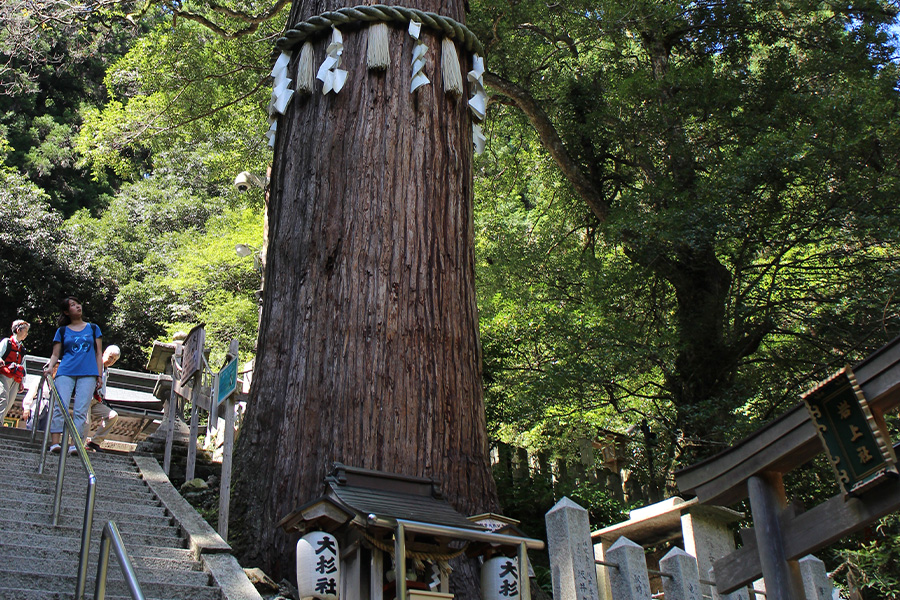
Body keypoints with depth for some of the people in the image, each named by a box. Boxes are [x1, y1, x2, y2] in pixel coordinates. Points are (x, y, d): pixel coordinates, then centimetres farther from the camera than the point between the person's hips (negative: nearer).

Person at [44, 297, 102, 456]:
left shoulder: (93, 328, 17)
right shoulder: (62, 331, 16)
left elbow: (99, 354, 15)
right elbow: (55, 354, 13)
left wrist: (99, 376, 6)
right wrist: (50, 367, -8)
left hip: (88, 374, 0)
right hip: (66, 372, 0)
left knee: (81, 410, -10)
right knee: (60, 407, -14)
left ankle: (74, 445, -14)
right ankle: (55, 443, -16)